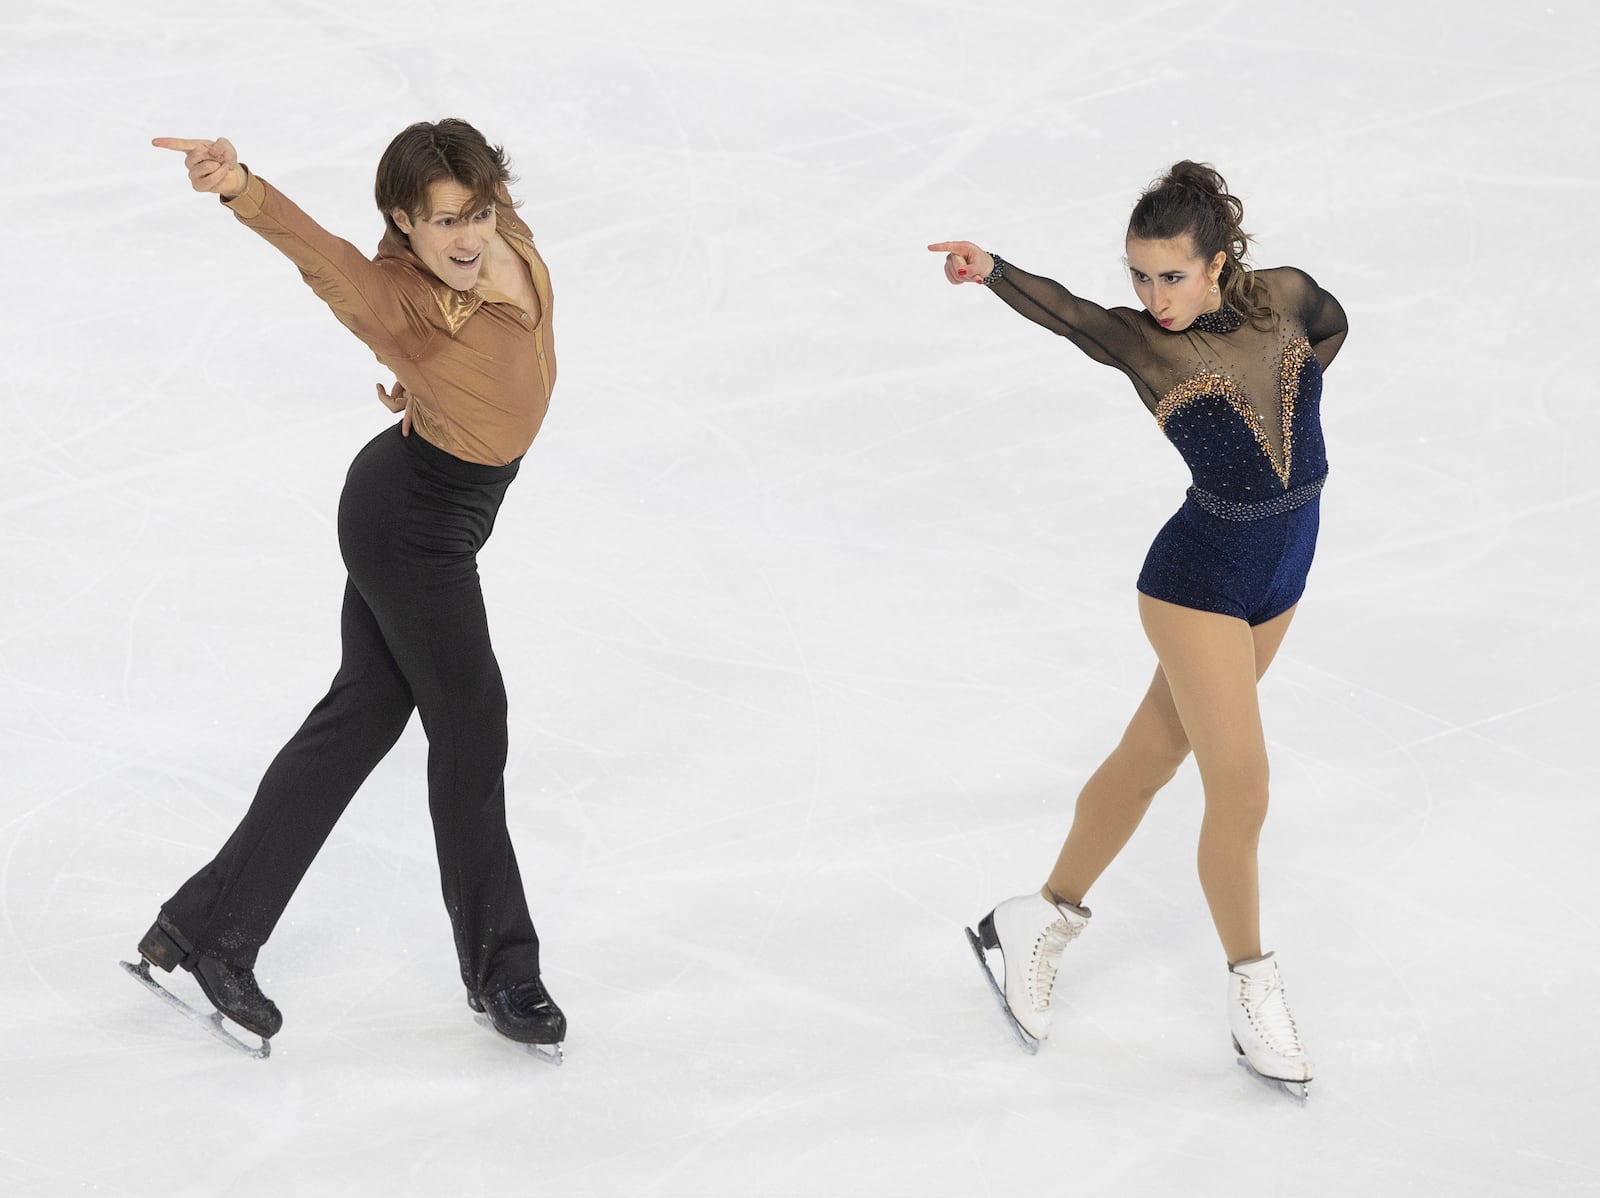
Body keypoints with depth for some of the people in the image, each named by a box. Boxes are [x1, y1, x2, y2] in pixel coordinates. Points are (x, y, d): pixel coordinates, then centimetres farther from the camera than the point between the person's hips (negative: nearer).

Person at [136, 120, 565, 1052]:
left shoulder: (510, 241, -10)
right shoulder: (399, 299, -30)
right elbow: (322, 253, -50)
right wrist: (243, 189, -70)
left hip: (419, 515, 8)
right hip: (415, 528, -8)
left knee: (362, 712, 15)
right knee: (470, 732, 5)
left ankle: (207, 929, 24)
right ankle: (501, 969, 24)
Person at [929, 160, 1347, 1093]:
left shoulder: (1285, 298, -6)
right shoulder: (1138, 340, -15)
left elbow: (1333, 325, 18)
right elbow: (1066, 312, -36)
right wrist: (991, 271, -55)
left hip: (1281, 577, 5)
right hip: (1199, 580, -4)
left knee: (1151, 757, 15)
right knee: (1241, 790, -7)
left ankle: (1045, 920, 32)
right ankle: (1252, 983, 14)